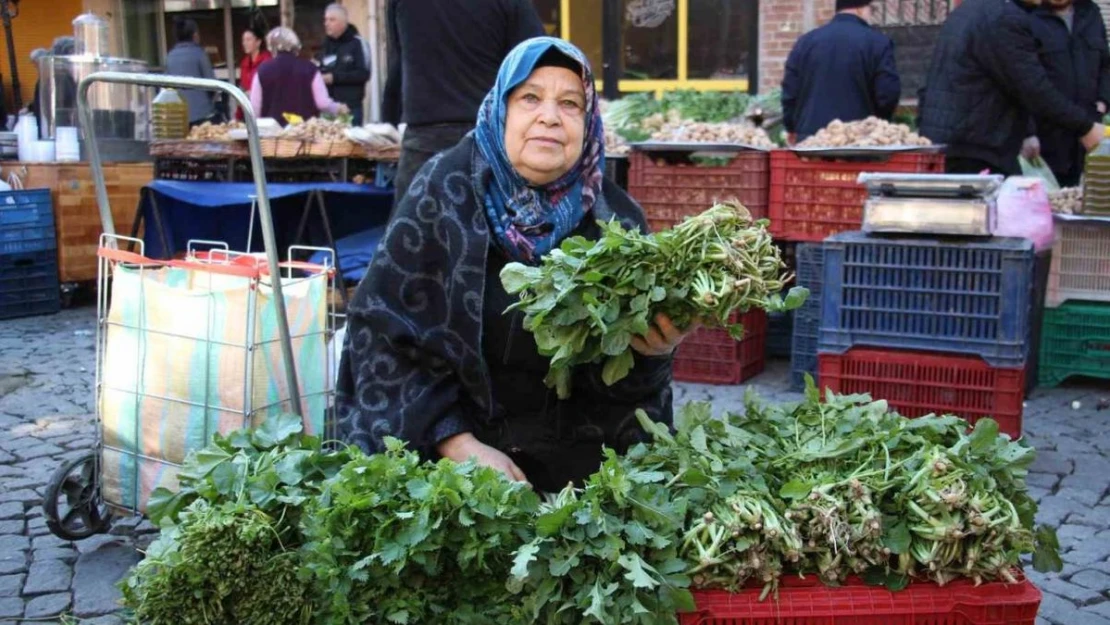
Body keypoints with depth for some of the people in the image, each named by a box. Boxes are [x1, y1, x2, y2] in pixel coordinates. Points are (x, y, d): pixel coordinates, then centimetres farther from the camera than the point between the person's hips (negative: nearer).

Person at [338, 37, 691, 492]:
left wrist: (651, 349, -25)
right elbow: (383, 329, -12)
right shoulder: (446, 190, -11)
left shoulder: (616, 217, -6)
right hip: (449, 453, -2)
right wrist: (457, 443, -18)